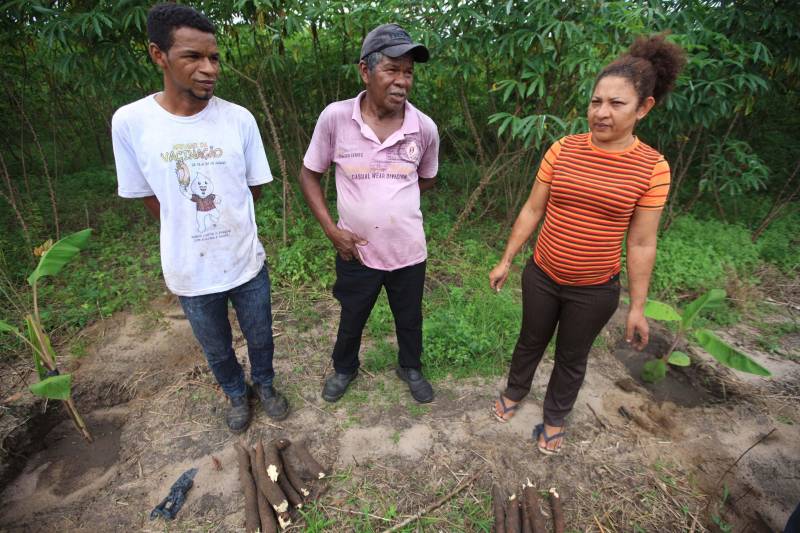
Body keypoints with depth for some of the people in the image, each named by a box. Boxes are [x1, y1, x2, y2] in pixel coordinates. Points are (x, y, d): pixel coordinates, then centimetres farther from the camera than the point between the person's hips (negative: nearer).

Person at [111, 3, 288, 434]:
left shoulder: (239, 119, -11)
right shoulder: (130, 122, -12)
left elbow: (254, 188, 1)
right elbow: (150, 199, -1)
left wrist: (226, 228, 3)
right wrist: (194, 236, 2)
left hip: (246, 262, 1)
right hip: (191, 271, 0)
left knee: (260, 338, 21)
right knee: (217, 350, 22)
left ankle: (264, 385, 51)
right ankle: (237, 394, 51)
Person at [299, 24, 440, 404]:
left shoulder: (425, 128, -9)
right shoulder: (334, 118, -14)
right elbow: (309, 175, -3)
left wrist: (388, 194, -4)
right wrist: (332, 230, -11)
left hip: (408, 252, 1)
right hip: (356, 251, -1)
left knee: (410, 319, 21)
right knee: (351, 319, 22)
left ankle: (411, 368, 51)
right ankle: (344, 368, 52)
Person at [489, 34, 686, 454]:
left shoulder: (652, 168, -11)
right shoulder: (562, 150, -8)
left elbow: (641, 243, -6)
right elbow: (532, 210, -1)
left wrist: (637, 307, -3)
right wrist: (505, 261, 2)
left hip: (595, 290, -1)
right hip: (541, 277, 2)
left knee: (572, 357, 19)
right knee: (531, 341, 22)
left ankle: (555, 418, 44)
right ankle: (514, 392, 50)